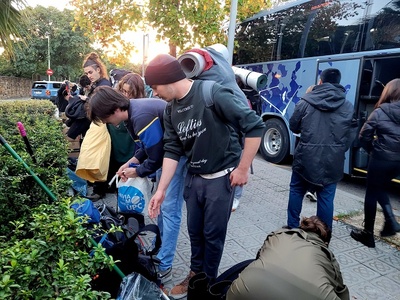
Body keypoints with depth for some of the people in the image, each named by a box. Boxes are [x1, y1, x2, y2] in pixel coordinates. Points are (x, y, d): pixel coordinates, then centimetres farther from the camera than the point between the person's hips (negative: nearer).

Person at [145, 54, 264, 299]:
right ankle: (195, 275, 41)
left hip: (221, 177, -6)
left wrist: (243, 168, -17)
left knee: (213, 233, 8)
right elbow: (172, 150, 5)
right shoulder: (171, 110, 1)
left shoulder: (212, 94, -22)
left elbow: (255, 125, -21)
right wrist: (161, 190, 1)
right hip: (194, 177, 6)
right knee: (195, 231, 18)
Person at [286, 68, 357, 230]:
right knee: (326, 197, 10)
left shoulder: (306, 102, -4)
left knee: (296, 190, 17)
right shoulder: (348, 106, 2)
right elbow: (350, 135, 6)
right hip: (332, 160, 1)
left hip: (306, 157, -1)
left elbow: (293, 126, 3)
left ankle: (292, 227, 28)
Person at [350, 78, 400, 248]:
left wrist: (372, 150, 10)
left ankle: (367, 234, 16)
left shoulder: (380, 112, -9)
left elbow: (364, 136, -7)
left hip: (381, 158, -5)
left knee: (372, 193, 8)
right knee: (380, 189, 27)